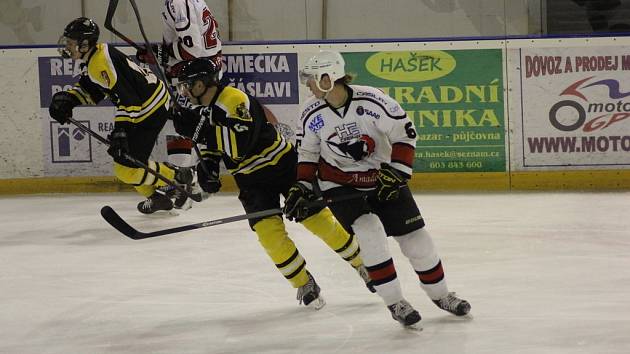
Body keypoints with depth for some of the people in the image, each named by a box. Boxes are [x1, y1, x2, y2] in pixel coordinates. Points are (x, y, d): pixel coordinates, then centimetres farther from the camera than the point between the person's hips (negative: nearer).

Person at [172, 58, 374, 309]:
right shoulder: (203, 109, 1)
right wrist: (206, 167, -3)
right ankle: (304, 284, 2)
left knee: (319, 220, -2)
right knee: (269, 231, -12)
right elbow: (210, 145, 16)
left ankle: (362, 264, 17)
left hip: (283, 165, -7)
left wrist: (201, 126, -39)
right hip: (251, 180, 7)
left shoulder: (236, 101, -27)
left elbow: (237, 147, -37)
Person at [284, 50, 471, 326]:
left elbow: (405, 132, -15)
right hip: (338, 182, 0)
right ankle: (394, 302, -12)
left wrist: (396, 172, -18)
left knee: (414, 235, 0)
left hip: (382, 177, 0)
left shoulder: (371, 101, -23)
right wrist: (302, 187, -4)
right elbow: (308, 153, 4)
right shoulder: (312, 115, -12)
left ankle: (439, 294, 23)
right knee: (368, 231, -23)